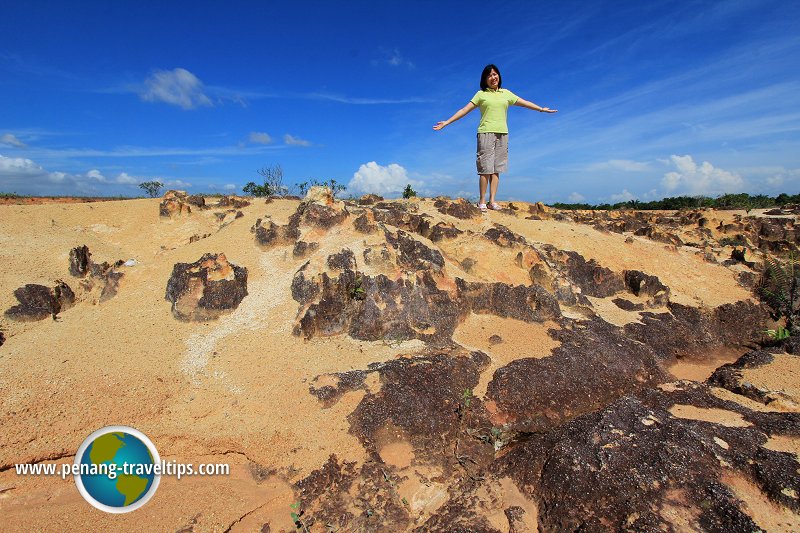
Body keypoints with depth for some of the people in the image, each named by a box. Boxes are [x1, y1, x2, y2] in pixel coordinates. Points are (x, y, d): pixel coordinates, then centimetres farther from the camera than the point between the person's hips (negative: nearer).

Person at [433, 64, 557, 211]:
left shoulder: (506, 93, 18)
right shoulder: (481, 94, 8)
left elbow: (525, 103, 26)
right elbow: (465, 110, 4)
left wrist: (542, 109, 32)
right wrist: (446, 122, -3)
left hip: (502, 133, 4)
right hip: (486, 133, -3)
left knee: (496, 169, -1)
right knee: (485, 168, -9)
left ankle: (492, 201, 0)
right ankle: (482, 202, -5)